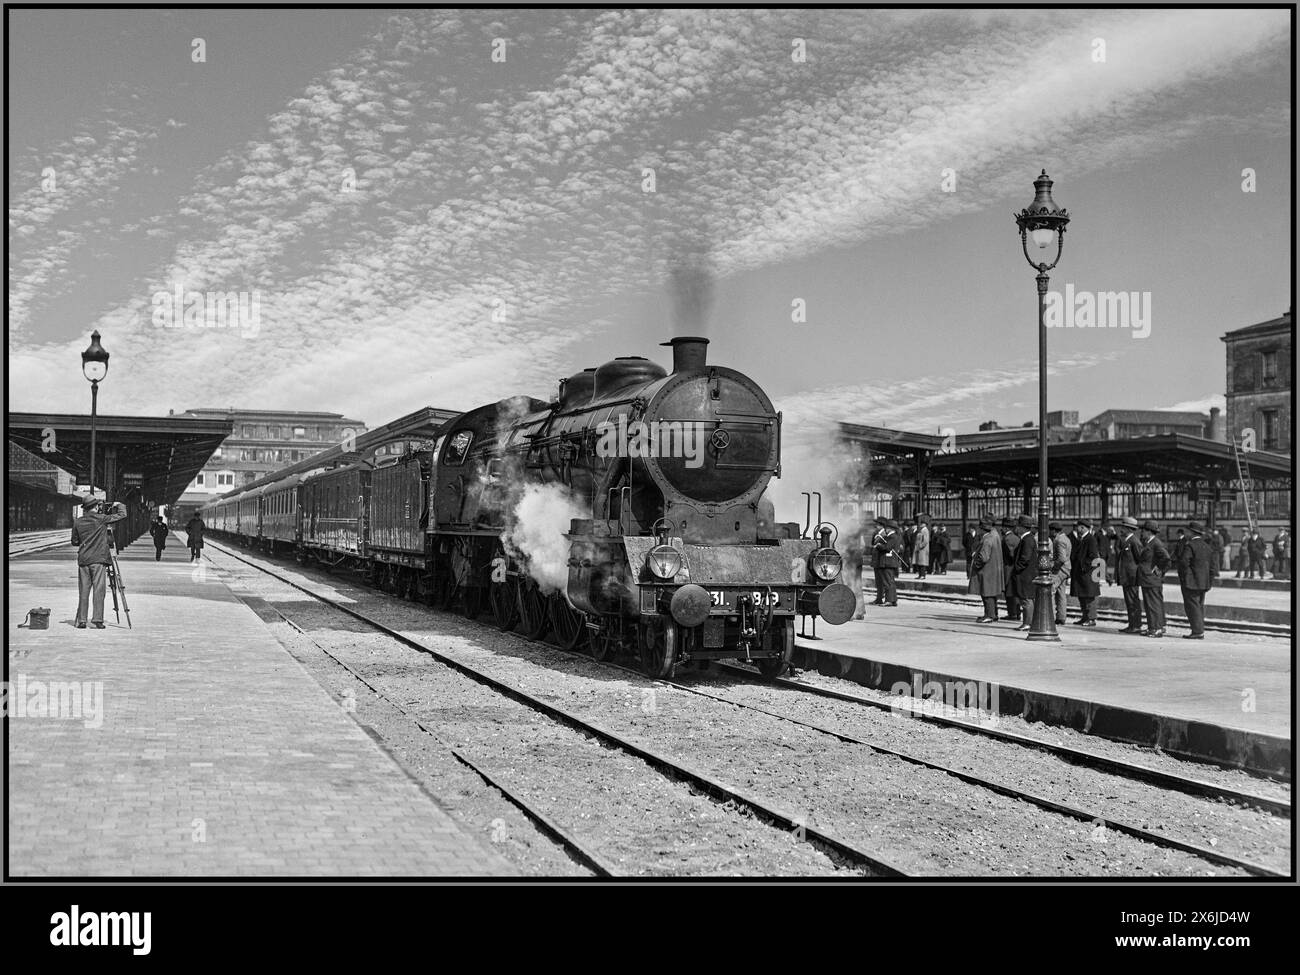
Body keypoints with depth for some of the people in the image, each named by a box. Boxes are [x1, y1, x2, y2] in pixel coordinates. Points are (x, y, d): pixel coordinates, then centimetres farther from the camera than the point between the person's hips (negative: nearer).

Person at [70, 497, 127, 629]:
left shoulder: (77, 522, 7)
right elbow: (122, 514, -2)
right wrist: (119, 505, 17)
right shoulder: (101, 519, -5)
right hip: (98, 560, -4)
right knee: (99, 591, -3)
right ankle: (97, 619, -9)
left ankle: (81, 620, 3)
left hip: (83, 560, 4)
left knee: (83, 591, 6)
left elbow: (74, 542, 15)